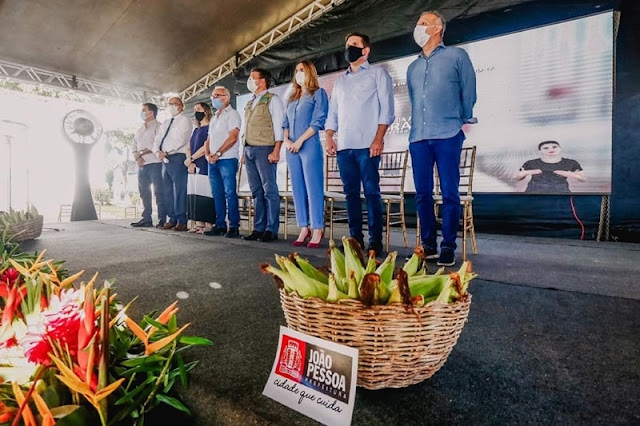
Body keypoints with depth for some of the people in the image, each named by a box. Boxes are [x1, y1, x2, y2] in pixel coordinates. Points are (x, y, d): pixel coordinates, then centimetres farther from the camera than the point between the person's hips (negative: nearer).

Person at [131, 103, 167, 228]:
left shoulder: (158, 126, 0)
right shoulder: (140, 129, 24)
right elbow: (134, 146, 20)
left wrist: (143, 152, -9)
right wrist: (137, 157, 0)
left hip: (154, 163, -8)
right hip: (141, 165, 8)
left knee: (159, 192, -10)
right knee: (144, 192, 8)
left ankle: (162, 219, -9)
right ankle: (146, 218, 13)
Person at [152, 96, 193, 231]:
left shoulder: (184, 121, 1)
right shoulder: (165, 124, 24)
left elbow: (180, 140, -12)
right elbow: (157, 140, 18)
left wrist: (165, 152, -14)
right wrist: (158, 151, -3)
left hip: (178, 158, -8)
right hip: (165, 159, 8)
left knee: (179, 190, -11)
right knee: (168, 190, 5)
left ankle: (182, 221, -9)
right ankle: (172, 219, 9)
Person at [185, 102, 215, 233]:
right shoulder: (196, 130, 24)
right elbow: (188, 148, 18)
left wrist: (191, 159, -8)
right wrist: (190, 163, -1)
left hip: (205, 167, -8)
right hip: (193, 168, 8)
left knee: (206, 196, -11)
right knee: (194, 196, 4)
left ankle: (208, 225, -8)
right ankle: (199, 224, 8)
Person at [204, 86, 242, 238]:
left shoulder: (232, 114, 1)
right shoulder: (214, 117, 24)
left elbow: (232, 138, -12)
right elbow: (208, 140, 22)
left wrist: (218, 154, -15)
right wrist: (207, 154, 3)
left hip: (227, 159, -8)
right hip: (213, 161, 8)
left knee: (229, 193, -10)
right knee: (217, 194, 6)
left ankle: (234, 226, -7)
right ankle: (220, 225, 11)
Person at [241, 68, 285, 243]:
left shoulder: (272, 100, 1)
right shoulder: (249, 103, 23)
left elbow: (279, 127, -8)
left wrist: (276, 151, -17)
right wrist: (245, 151, 14)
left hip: (264, 149, -7)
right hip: (249, 150, 7)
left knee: (269, 190, -6)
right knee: (256, 191, 7)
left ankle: (271, 230, -3)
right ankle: (258, 228, 11)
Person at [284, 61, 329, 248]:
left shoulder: (318, 93, 5)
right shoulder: (292, 98, 23)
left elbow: (318, 121, -7)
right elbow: (286, 123, 19)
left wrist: (300, 141, -12)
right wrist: (286, 140, -1)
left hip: (309, 146, -6)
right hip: (292, 148, 7)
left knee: (313, 188, -9)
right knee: (298, 189, 3)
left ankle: (317, 231, -7)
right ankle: (304, 229, 7)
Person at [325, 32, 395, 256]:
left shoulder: (377, 73, 9)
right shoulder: (340, 80, 25)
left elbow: (386, 108, -2)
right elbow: (332, 112, 21)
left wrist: (378, 139, -13)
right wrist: (329, 138, 5)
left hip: (367, 145, -5)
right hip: (344, 146, 5)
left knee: (371, 192, -7)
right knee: (351, 193, 5)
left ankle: (375, 241, -2)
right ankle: (355, 238, 11)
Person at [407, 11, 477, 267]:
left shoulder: (457, 56, 9)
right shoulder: (412, 67, 22)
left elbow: (469, 92, 9)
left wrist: (463, 121, 13)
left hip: (448, 135, -4)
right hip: (418, 137, 5)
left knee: (450, 193, -5)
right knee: (422, 194, 3)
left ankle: (448, 247, 2)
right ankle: (429, 245, 12)